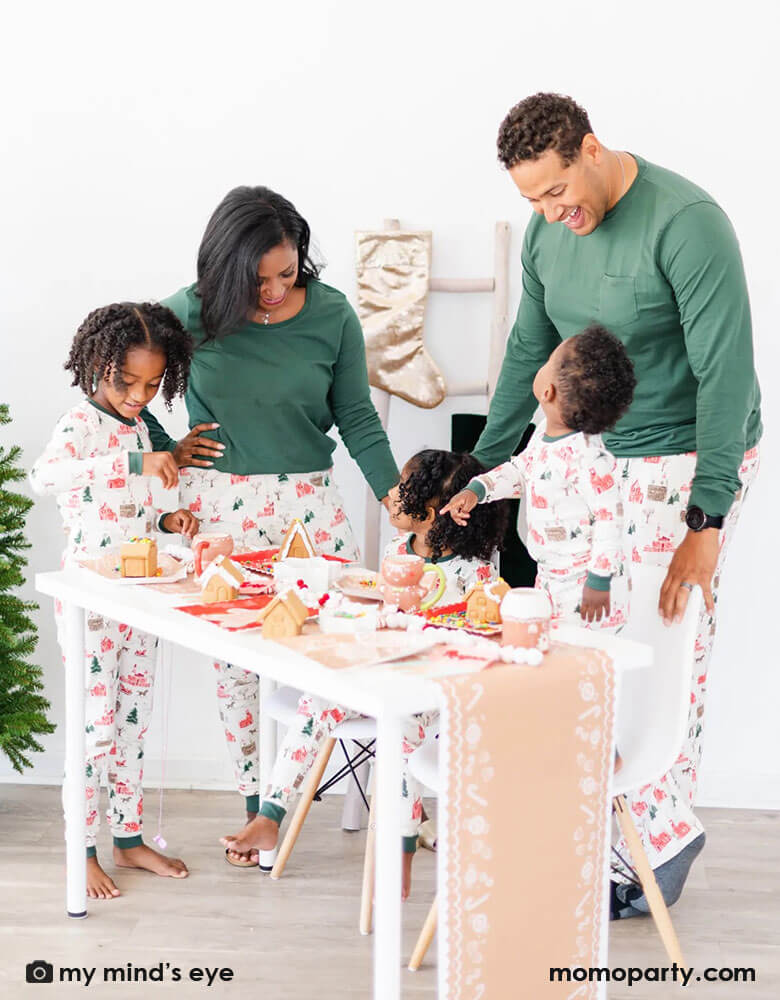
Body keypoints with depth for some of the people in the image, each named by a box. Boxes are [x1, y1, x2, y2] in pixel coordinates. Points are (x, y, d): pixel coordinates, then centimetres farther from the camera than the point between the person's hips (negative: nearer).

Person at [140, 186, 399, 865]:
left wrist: (398, 497, -9)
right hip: (219, 503, 0)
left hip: (310, 503, 1)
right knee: (235, 657, 5)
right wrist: (165, 451, 0)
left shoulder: (331, 314, -5)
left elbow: (357, 418, 1)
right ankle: (254, 801, 19)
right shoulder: (189, 314, -6)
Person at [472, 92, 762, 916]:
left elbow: (726, 374, -22)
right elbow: (527, 354, 14)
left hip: (688, 462, -7)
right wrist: (481, 471, 13)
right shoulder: (547, 235, 4)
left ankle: (660, 840, 10)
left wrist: (708, 520, -24)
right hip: (603, 458, 7)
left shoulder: (687, 224, -19)